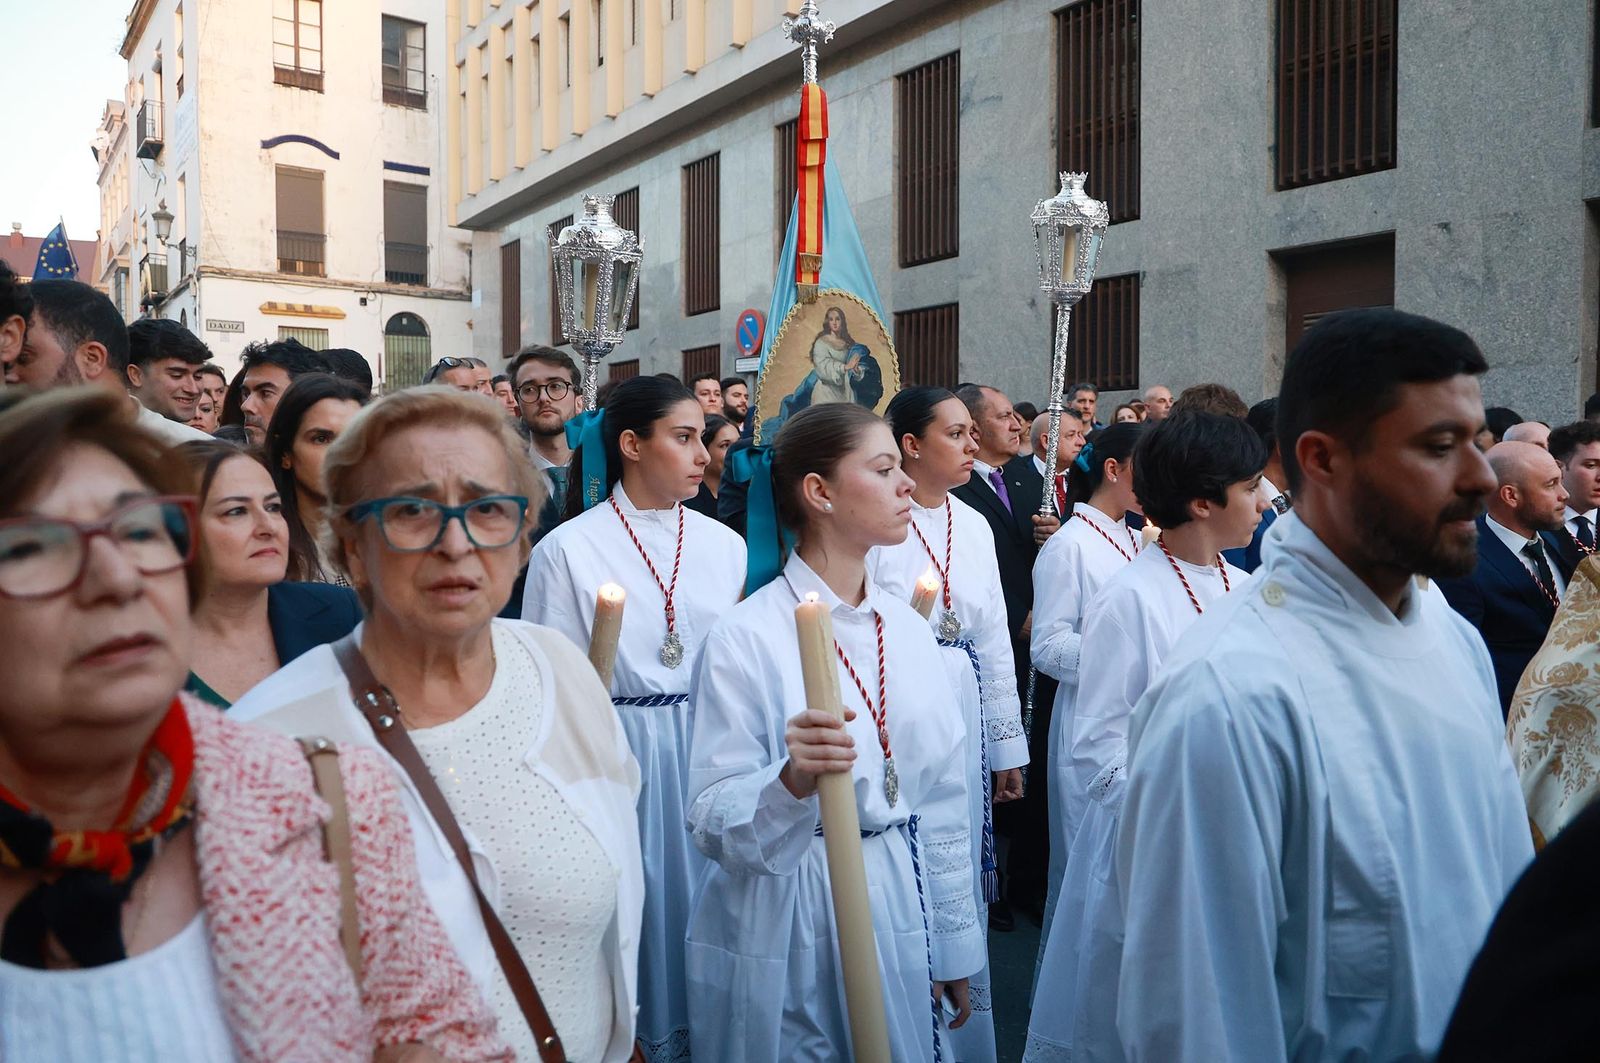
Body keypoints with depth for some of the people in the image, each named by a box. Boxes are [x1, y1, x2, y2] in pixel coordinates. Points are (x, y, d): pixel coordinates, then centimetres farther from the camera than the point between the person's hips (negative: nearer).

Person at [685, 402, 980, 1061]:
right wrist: (792, 781, -35)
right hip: (787, 927, -5)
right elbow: (712, 824, -16)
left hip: (899, 913, 6)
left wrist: (953, 942, 12)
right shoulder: (747, 635, -16)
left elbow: (942, 800, 8)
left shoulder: (907, 629, 2)